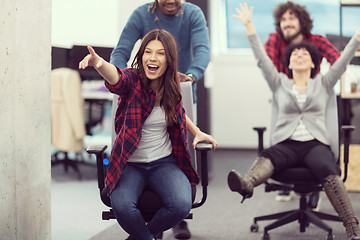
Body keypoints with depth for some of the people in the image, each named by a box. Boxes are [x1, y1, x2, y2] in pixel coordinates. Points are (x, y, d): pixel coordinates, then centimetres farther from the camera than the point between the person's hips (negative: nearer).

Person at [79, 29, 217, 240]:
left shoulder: (172, 83, 2)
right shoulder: (132, 81, -11)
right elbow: (116, 78, -36)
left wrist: (197, 132, 16)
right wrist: (100, 64, -58)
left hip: (165, 163, 3)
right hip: (130, 165, -3)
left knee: (181, 205, -25)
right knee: (121, 206, -32)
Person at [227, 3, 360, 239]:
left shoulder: (323, 84, 21)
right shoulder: (279, 83, 21)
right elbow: (262, 59, 14)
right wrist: (249, 26, 9)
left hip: (316, 143, 0)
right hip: (286, 143, 1)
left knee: (327, 169, -35)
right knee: (268, 156, -37)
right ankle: (246, 184, -70)